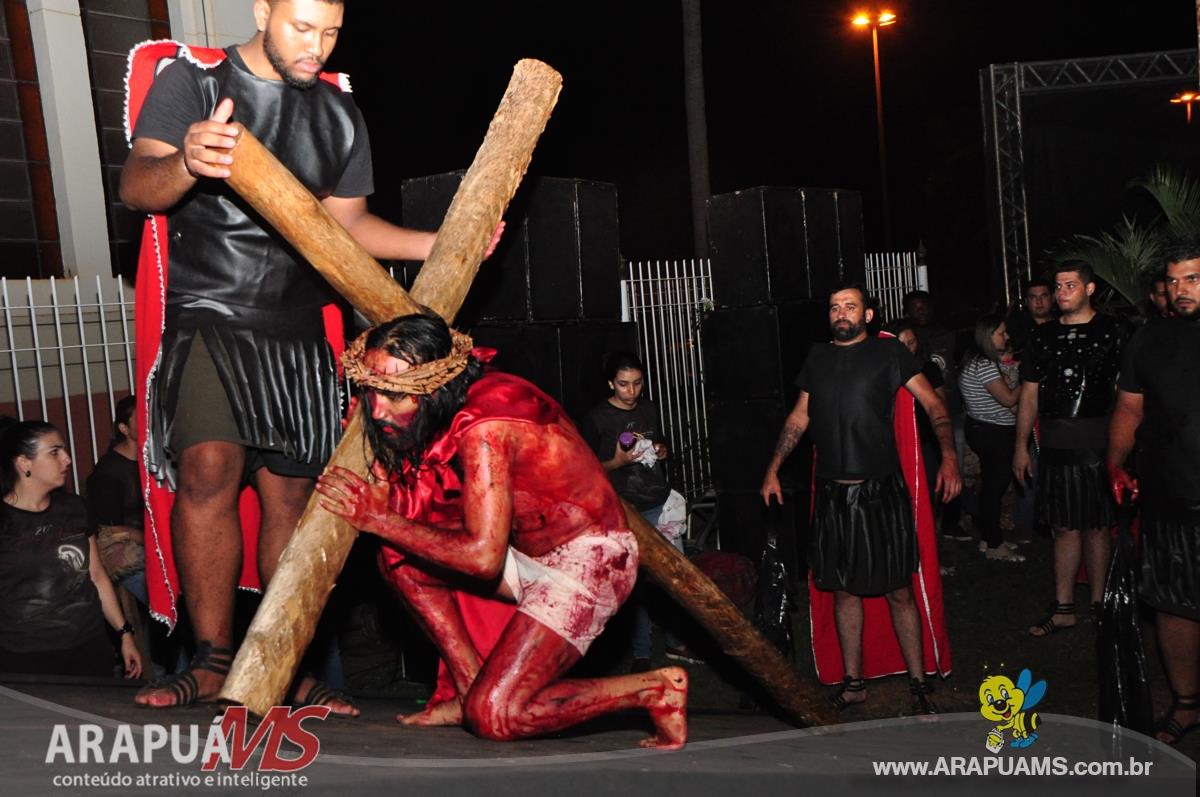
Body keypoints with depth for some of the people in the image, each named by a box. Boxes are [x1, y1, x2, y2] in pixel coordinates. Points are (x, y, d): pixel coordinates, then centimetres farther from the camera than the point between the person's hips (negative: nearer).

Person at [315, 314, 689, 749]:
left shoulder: (483, 428, -27)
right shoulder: (449, 410, -1)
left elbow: (482, 555, -30)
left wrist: (379, 520, -23)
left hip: (589, 560, -9)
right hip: (531, 551, 9)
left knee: (494, 716, -17)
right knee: (399, 557, 3)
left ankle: (656, 687, -4)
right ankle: (473, 689, 9)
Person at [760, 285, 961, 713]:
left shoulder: (888, 352, 0)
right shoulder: (817, 357, 12)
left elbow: (933, 404, -2)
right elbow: (799, 418, 19)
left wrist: (948, 457, -16)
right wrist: (773, 469, 14)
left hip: (881, 490, -4)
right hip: (832, 493, 4)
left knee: (898, 592, 1)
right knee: (844, 590, 10)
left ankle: (918, 683, 13)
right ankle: (852, 682, 21)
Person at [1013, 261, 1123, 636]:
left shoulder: (1111, 331, 0)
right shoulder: (1044, 335, 11)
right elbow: (1030, 394, 13)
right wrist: (1021, 445, 9)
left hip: (1097, 443, -3)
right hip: (1055, 445, 3)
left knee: (1096, 526, 4)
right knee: (1065, 527, 8)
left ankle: (1098, 605, 17)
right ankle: (1063, 608, 14)